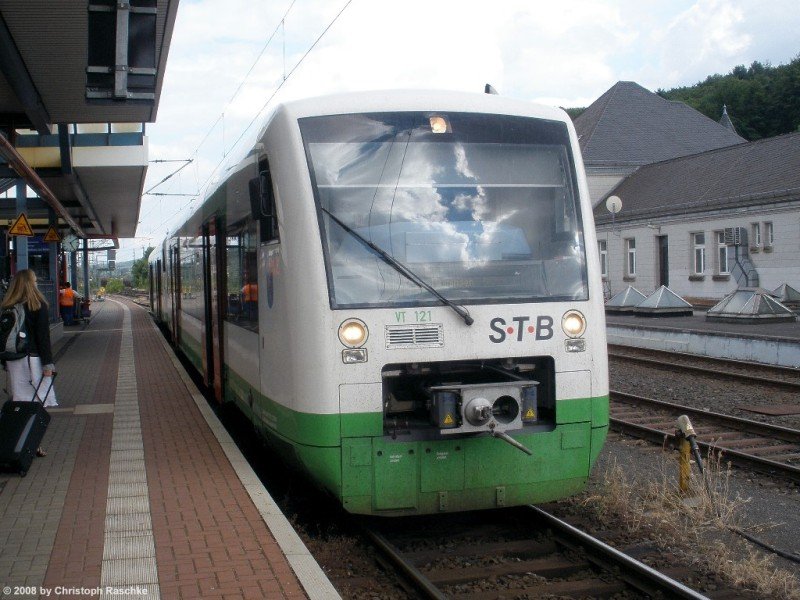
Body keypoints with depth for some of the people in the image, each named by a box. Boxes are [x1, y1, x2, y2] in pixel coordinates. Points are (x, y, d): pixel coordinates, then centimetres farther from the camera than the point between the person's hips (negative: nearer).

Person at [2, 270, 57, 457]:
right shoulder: (37, 305, -8)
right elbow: (43, 336, -10)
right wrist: (48, 364, -7)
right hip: (32, 359, -5)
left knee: (20, 404, 9)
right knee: (36, 403, 0)